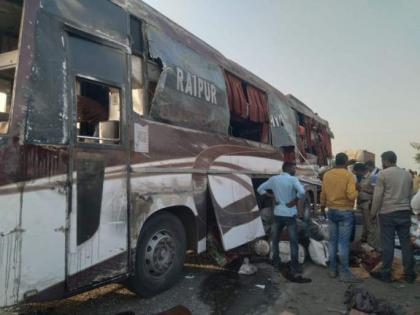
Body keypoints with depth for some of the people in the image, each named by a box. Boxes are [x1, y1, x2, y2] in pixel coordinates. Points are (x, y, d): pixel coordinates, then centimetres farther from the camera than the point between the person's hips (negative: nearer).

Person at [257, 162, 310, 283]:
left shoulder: (273, 179, 3)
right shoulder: (293, 179, -12)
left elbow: (260, 189, 9)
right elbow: (302, 192, -28)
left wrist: (273, 196, 7)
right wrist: (295, 200, -11)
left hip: (278, 214, 4)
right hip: (290, 215, -4)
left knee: (275, 239, 23)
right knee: (294, 244, -1)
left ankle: (276, 261, 36)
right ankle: (295, 273, -2)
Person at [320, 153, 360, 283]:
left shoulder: (327, 175, 3)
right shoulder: (349, 175, -11)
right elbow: (351, 195, -18)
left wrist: (323, 206, 26)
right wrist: (356, 192, 4)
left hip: (331, 211, 4)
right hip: (345, 212, -4)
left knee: (332, 241, 11)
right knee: (343, 242, -2)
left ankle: (332, 269, 19)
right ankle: (345, 273, 3)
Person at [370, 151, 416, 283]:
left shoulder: (383, 173, -9)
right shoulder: (407, 174, 9)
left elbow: (378, 196, -10)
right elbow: (409, 194, 14)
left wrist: (373, 212, -1)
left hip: (387, 213, -5)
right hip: (405, 212, 5)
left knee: (388, 244, 1)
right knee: (406, 243, 11)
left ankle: (385, 273, 10)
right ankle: (409, 274, 19)